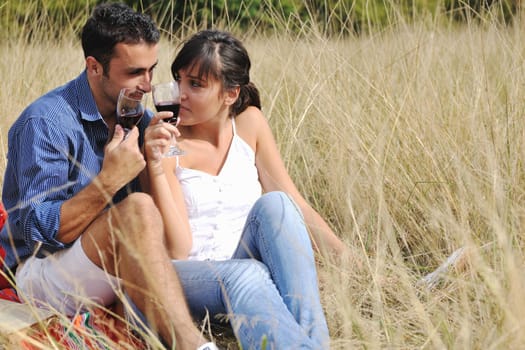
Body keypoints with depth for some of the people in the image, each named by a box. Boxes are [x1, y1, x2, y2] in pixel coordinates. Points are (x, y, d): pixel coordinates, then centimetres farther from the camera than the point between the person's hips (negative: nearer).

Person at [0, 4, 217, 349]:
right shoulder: (46, 122, -15)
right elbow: (40, 232, -20)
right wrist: (109, 181, -29)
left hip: (119, 270, 8)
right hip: (42, 273, -8)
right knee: (137, 210, -34)